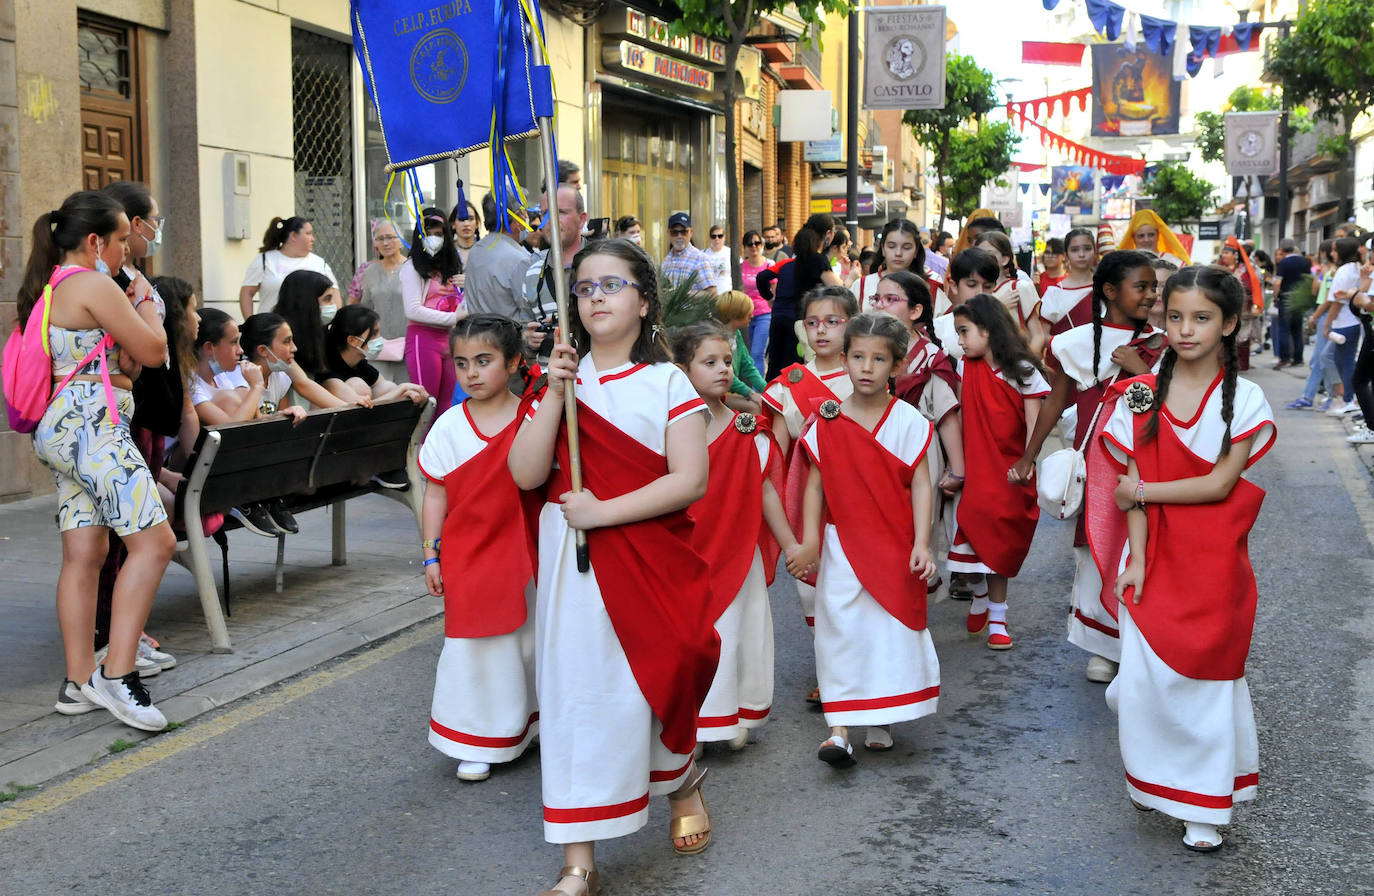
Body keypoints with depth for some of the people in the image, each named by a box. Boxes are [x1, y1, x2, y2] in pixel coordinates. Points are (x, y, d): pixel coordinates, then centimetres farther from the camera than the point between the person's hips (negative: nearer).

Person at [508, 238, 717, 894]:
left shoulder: (667, 383, -1)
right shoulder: (562, 380, 8)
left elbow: (690, 480, -11)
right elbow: (527, 474, -3)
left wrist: (602, 511, -16)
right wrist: (556, 393, -12)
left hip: (651, 558, -2)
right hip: (572, 563, 2)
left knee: (654, 680, 4)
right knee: (577, 690, 2)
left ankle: (682, 784, 41)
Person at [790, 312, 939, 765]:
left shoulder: (908, 421, -4)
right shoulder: (826, 421, 0)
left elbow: (920, 485, -4)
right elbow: (816, 482, 4)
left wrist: (921, 544, -11)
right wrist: (808, 541, 1)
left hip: (895, 547, 0)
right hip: (841, 545, 1)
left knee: (893, 629, 6)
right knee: (839, 629, -3)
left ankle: (881, 720, 22)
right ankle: (838, 729, -1)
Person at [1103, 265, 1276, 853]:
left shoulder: (1244, 399, -5)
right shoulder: (1142, 395, 1)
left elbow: (1220, 485, -12)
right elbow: (1135, 484, -2)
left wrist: (1141, 491, -9)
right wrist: (1136, 558, -9)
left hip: (1214, 562, -1)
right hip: (1154, 556, 2)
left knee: (1206, 676, 4)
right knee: (1146, 675, 2)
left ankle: (1203, 806, 18)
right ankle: (1152, 780, 26)